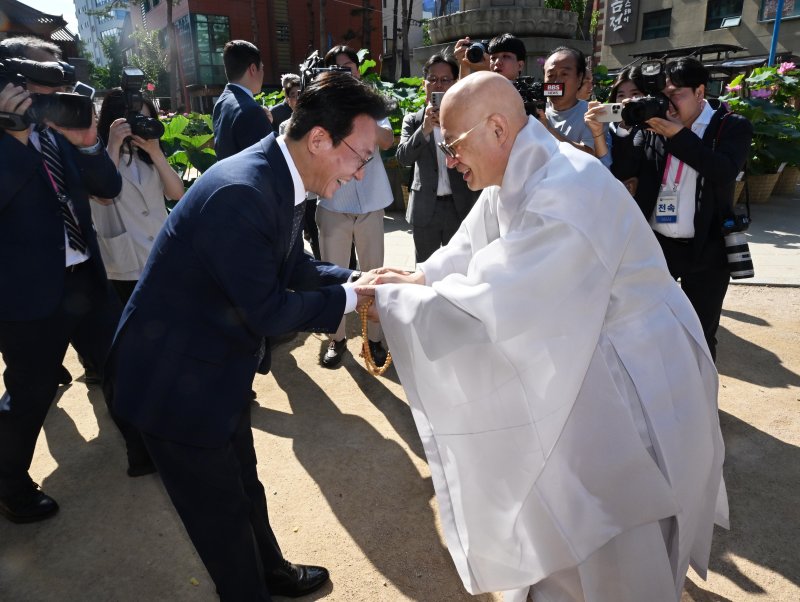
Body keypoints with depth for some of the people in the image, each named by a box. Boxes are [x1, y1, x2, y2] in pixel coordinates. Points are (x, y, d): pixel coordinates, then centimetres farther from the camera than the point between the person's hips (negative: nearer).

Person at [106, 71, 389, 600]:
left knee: (243, 484, 28)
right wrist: (348, 297, -16)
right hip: (176, 378, -9)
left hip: (220, 364, 9)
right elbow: (269, 314, -28)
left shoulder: (281, 178, -3)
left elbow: (295, 267, 8)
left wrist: (359, 277, -5)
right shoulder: (240, 192, -32)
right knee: (220, 508, 13)